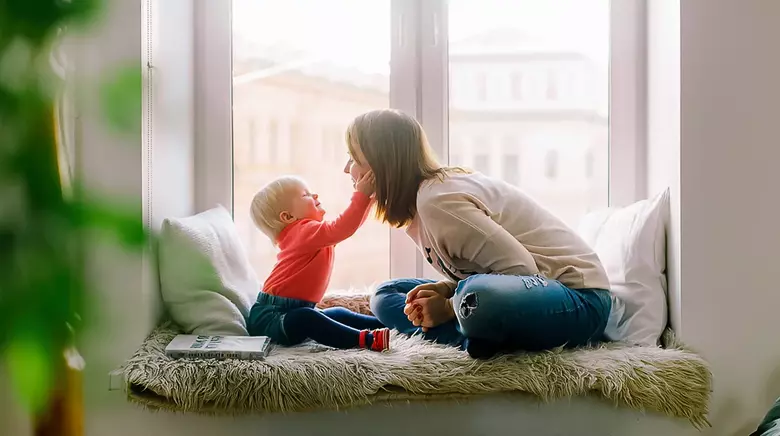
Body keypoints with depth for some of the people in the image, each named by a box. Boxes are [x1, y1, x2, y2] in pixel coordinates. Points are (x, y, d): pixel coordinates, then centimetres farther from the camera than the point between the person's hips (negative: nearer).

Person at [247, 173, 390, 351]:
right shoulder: (305, 230, -17)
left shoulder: (310, 231, 15)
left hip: (294, 311, 11)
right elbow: (342, 228, -32)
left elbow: (349, 224, 24)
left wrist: (368, 195, 17)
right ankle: (365, 339, -47)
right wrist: (361, 194, -28)